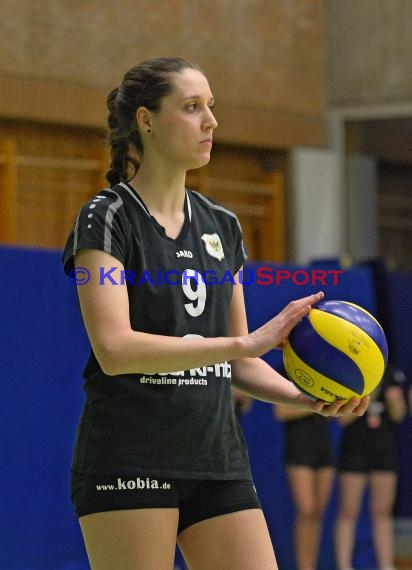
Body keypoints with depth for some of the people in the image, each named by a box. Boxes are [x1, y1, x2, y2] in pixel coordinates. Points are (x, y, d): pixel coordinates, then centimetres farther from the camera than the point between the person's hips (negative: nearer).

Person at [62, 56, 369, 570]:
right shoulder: (107, 219, -6)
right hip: (127, 464, -6)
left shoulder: (221, 227, 14)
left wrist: (308, 399, -2)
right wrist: (248, 340, -24)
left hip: (218, 461, 6)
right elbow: (114, 349, -20)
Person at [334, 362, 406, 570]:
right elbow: (343, 417, -7)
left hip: (385, 449, 3)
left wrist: (395, 400, -15)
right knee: (348, 512, -2)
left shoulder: (393, 374, 6)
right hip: (354, 449, -3)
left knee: (383, 512, 7)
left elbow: (398, 415, 5)